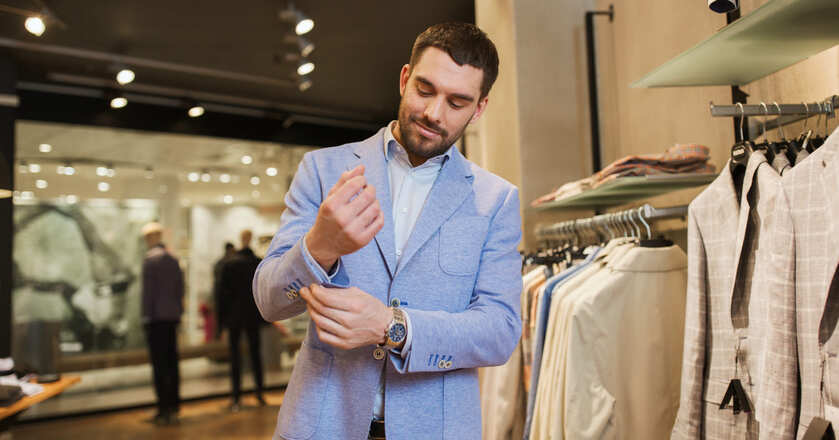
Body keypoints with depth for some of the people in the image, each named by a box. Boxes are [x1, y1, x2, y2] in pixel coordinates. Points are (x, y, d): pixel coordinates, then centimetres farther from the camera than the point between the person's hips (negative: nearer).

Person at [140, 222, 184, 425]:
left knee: (159, 364, -5)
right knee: (172, 362, 10)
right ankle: (174, 407, 15)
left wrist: (146, 316, -7)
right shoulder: (173, 259, 13)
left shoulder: (150, 259, -8)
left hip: (156, 317, -7)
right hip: (172, 316, 7)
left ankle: (164, 410, -4)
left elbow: (148, 291, -11)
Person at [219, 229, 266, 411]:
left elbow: (225, 292, -4)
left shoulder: (229, 264, -5)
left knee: (235, 355, 3)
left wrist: (223, 319, 2)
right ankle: (259, 394, 19)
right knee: (255, 352, 12)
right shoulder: (259, 263, -3)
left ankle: (236, 398, 1)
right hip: (253, 316, 2)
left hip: (234, 316, -1)